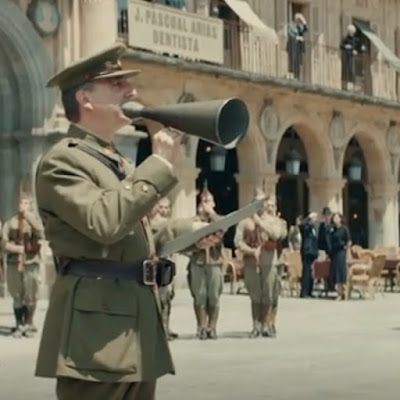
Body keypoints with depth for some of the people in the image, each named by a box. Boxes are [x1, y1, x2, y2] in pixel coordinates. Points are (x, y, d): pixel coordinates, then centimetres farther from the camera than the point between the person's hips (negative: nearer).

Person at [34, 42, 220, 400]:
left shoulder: (121, 164, 21)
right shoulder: (62, 161, -9)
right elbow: (104, 223, -25)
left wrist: (185, 231, 12)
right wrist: (159, 164, -17)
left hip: (136, 328, 9)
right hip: (97, 334, -9)